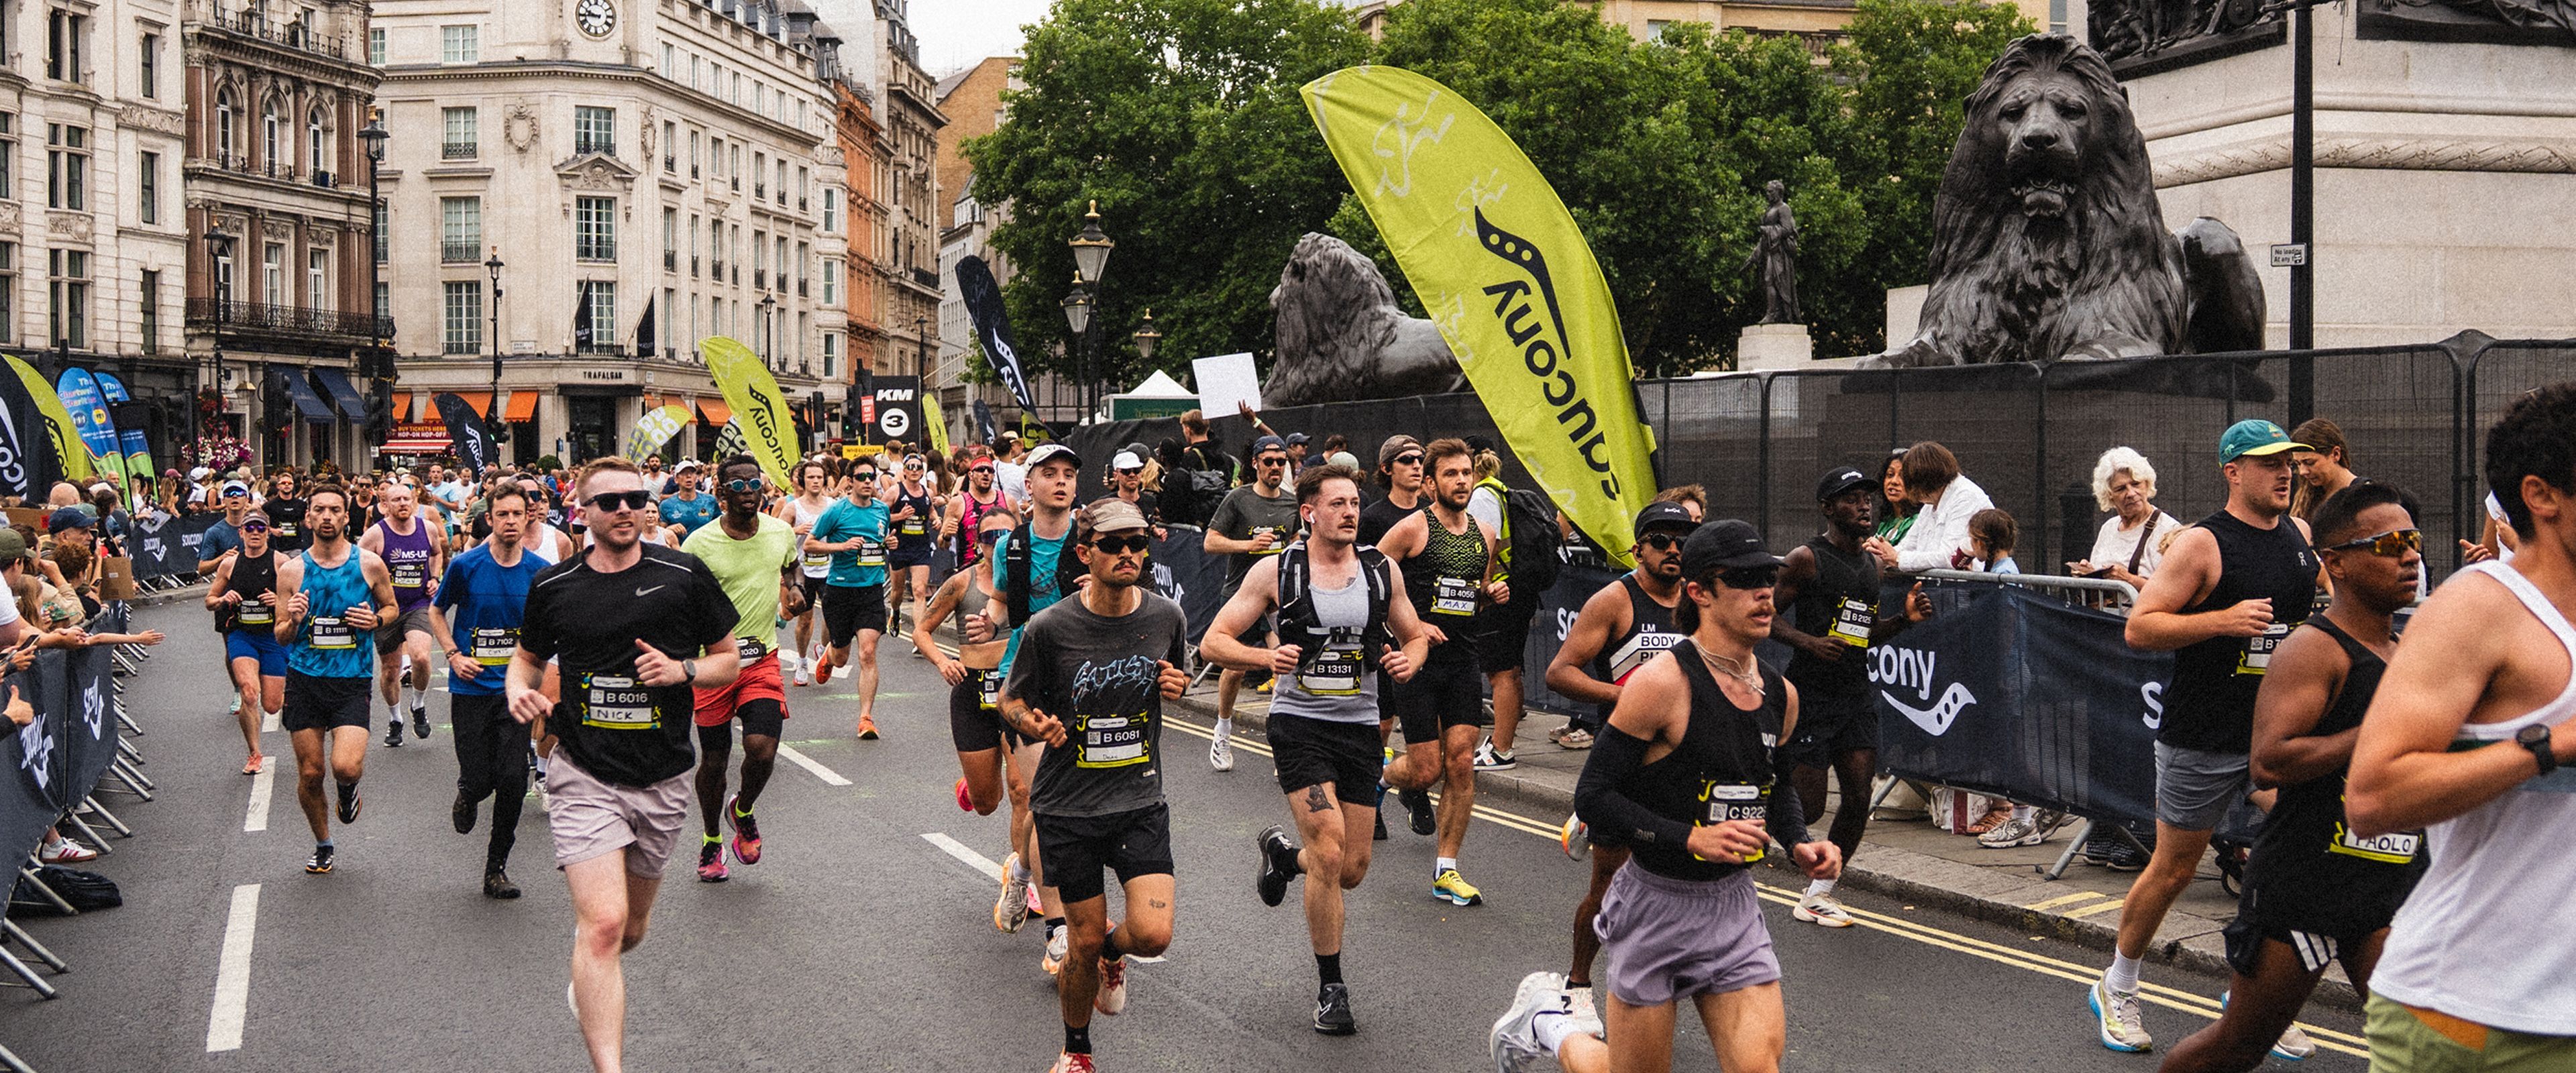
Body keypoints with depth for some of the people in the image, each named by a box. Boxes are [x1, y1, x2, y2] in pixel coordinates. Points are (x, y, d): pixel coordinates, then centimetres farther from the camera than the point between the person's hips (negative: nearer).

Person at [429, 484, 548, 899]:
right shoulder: (465, 566, -7)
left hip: (516, 688, 1)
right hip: (471, 688, -1)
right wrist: (454, 655, -4)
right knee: (479, 779, -1)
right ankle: (467, 797, 39)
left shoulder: (541, 570, -3)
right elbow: (436, 611, 9)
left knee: (513, 780, -6)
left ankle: (496, 867, 10)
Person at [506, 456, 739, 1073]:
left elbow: (729, 659, 6)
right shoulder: (554, 587, 0)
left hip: (663, 779, 2)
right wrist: (520, 689, -4)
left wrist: (682, 670, -13)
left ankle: (592, 978, 53)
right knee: (602, 923, -17)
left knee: (631, 925, 18)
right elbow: (528, 656, 18)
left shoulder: (685, 576, -3)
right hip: (584, 775, -2)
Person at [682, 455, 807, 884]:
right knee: (713, 760, 8)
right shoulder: (700, 543, -11)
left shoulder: (782, 533, 0)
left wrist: (795, 589, 1)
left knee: (762, 748, -16)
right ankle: (711, 840, 33)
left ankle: (744, 810, 17)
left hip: (762, 659, 2)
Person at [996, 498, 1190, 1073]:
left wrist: (1177, 684, -4)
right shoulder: (1049, 627, -11)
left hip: (1140, 800, 2)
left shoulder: (1166, 616, -2)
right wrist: (1034, 724, -20)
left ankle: (1112, 952, 26)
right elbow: (1011, 700, 2)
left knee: (1153, 934, -12)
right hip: (1069, 805, -2)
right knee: (1085, 941, 5)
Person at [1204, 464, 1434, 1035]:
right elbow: (1214, 642, -5)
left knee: (1353, 870, 6)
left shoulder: (1382, 571, 3)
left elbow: (1415, 636, 16)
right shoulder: (1276, 570, -6)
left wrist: (1408, 659, -8)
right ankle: (1331, 988, 2)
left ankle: (1283, 853, 42)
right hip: (1299, 724, -4)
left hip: (1360, 726, 4)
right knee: (1330, 855, -15)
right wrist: (1267, 657, -24)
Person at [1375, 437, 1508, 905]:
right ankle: (1383, 778, 33)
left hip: (1463, 661, 5)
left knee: (1461, 766, -1)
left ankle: (1446, 872, 8)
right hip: (1417, 658, -5)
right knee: (1426, 770, -3)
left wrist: (1493, 593, 2)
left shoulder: (1483, 534, 10)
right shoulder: (1412, 529, -8)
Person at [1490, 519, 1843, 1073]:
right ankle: (1546, 1020, 36)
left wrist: (1799, 843, 4)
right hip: (1656, 905, -5)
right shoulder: (1663, 682, -17)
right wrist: (1691, 838, -24)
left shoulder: (1781, 694, 4)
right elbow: (1592, 797, -16)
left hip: (1734, 907, 5)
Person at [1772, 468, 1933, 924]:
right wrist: (1808, 641, -24)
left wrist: (1904, 618, 6)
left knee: (1859, 797, 0)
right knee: (1807, 807, -7)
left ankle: (1817, 894, 14)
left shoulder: (1871, 563, 13)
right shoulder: (1807, 558, -9)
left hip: (1856, 694, 7)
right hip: (1809, 694, -7)